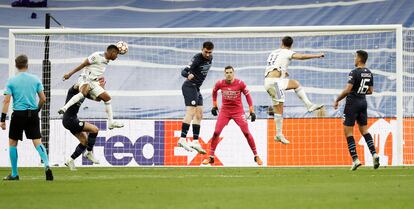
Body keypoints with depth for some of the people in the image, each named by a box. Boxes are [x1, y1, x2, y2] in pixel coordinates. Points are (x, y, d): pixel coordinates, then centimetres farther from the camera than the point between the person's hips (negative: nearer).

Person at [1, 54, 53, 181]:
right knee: (37, 142, 2)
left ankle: (14, 174, 12)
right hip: (33, 114, 2)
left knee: (12, 143, 11)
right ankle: (47, 165, -21)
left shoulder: (11, 81, -2)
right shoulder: (35, 79, 3)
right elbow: (43, 99, 3)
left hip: (18, 114, -2)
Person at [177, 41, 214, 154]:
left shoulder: (210, 58, 8)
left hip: (196, 88, 9)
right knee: (191, 112, -20)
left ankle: (195, 141, 13)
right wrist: (188, 75, -43)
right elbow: (184, 71, -24)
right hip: (189, 86, -9)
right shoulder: (197, 58, -17)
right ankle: (182, 139, -26)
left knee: (199, 115, 9)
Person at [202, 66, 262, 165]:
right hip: (224, 111, 2)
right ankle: (211, 157, 2)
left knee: (246, 133, -7)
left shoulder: (240, 83, -13)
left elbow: (247, 95, -2)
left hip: (238, 111, -2)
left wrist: (252, 111, -4)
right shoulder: (220, 83, -8)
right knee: (216, 132, -7)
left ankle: (256, 156, 5)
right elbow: (214, 92, 14)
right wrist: (214, 105, 15)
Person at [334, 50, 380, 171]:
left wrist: (337, 100, -10)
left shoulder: (354, 73, -17)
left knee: (348, 132, -1)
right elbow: (370, 91, 14)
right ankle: (374, 154, 1)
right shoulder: (369, 73, 6)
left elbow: (347, 90, -21)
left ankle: (355, 159, -8)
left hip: (352, 103, -7)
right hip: (363, 102, 7)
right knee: (364, 130, 17)